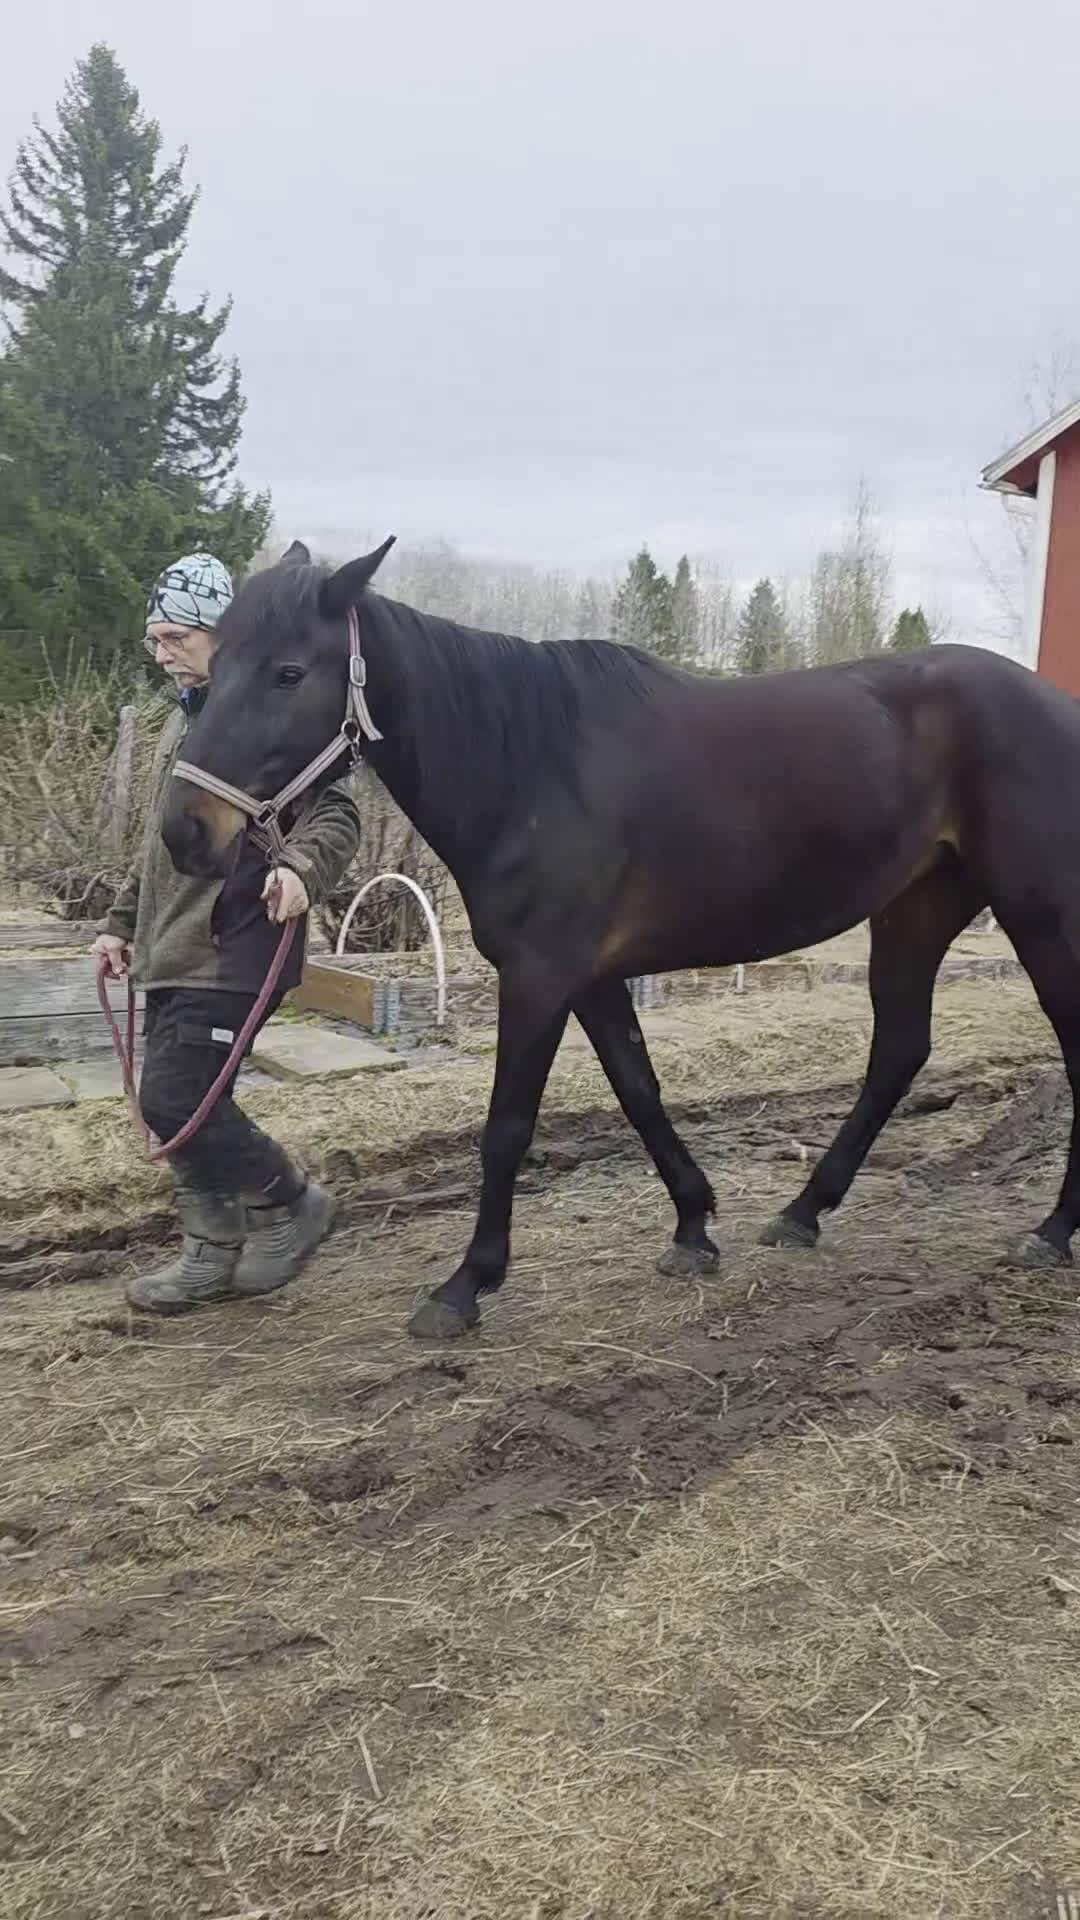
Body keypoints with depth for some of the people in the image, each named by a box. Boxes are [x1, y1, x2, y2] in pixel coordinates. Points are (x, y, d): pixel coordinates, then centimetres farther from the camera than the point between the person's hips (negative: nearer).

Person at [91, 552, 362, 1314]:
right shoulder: (184, 720, 17)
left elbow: (335, 814, -19)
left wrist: (302, 866, -38)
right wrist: (123, 920, 26)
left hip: (230, 957, -9)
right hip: (170, 955, 9)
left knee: (173, 1100, -11)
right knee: (180, 1107, 11)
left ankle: (293, 1204, 11)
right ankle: (215, 1255, 25)